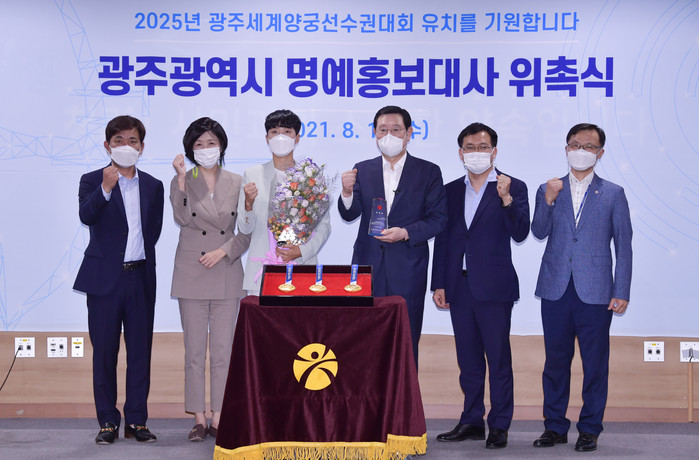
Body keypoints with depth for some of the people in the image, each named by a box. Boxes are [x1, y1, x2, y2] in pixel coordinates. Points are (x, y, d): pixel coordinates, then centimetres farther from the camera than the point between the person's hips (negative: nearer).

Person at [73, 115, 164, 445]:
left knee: (140, 351, 5)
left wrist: (142, 261, 3)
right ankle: (108, 422, 11)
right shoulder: (92, 181, 0)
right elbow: (86, 216, -20)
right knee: (104, 352, 2)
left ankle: (136, 420, 14)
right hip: (105, 279, -3)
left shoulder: (153, 186, 11)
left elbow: (153, 231, 12)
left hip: (141, 278, 3)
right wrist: (105, 189, -35)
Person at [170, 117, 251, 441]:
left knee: (223, 351, 2)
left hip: (227, 274, 1)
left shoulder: (236, 183, 7)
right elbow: (182, 218, -14)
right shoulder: (182, 181, 4)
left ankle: (219, 418, 8)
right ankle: (199, 419, 9)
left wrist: (223, 251, -8)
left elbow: (246, 231, 6)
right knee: (194, 351, 2)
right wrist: (181, 178, -17)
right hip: (191, 274, -1)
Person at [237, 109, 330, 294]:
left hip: (301, 268, 0)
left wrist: (302, 250, -8)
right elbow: (245, 228, 6)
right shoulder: (252, 174, 9)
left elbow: (324, 225, 6)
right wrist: (248, 203, -13)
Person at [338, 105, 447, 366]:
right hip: (368, 266, 2)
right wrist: (347, 193, -20)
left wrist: (406, 233, -16)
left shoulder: (428, 172, 4)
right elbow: (350, 215, 1)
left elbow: (438, 219, -1)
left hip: (408, 269, -2)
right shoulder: (362, 170, 10)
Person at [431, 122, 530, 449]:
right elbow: (442, 240, 12)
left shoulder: (513, 188, 0)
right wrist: (438, 284, 7)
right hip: (459, 287, 5)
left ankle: (499, 426, 7)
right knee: (468, 359, 12)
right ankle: (472, 422, 21)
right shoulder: (451, 190, 12)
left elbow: (520, 234, -11)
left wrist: (506, 199, -25)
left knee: (498, 358, -1)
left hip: (493, 287, -4)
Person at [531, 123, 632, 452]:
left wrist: (621, 292, -2)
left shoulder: (613, 194, 6)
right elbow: (539, 233, -1)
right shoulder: (548, 190, 11)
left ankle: (590, 429, 12)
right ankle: (555, 426, 17)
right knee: (555, 360, 8)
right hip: (556, 289, 2)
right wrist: (548, 201, -16)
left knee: (595, 363, 1)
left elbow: (623, 246, 4)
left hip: (595, 291, -2)